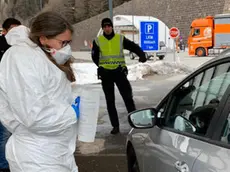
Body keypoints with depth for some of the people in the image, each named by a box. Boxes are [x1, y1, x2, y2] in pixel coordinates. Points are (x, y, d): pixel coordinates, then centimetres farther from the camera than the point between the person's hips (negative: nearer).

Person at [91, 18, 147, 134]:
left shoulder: (121, 39, 1)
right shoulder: (98, 41, 2)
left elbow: (134, 47, 1)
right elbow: (95, 57, 11)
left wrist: (142, 55, -17)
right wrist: (102, 67, 3)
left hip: (119, 71, -1)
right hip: (105, 74, 1)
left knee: (128, 97, -4)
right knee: (110, 101, 6)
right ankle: (115, 126, 15)